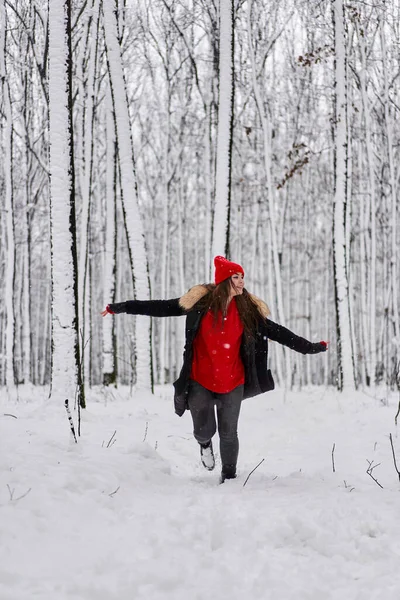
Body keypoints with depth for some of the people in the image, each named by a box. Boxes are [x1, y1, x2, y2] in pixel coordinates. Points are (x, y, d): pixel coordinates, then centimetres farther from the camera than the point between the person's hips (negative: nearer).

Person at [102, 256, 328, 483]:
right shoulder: (200, 301, -8)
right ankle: (205, 444, 40)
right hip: (200, 380, -1)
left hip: (232, 383, 1)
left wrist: (312, 347, 3)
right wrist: (120, 308, -4)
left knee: (228, 433, 6)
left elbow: (276, 331, 3)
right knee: (204, 430, 1)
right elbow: (161, 307, -5)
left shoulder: (248, 309, -2)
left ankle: (229, 476, 26)